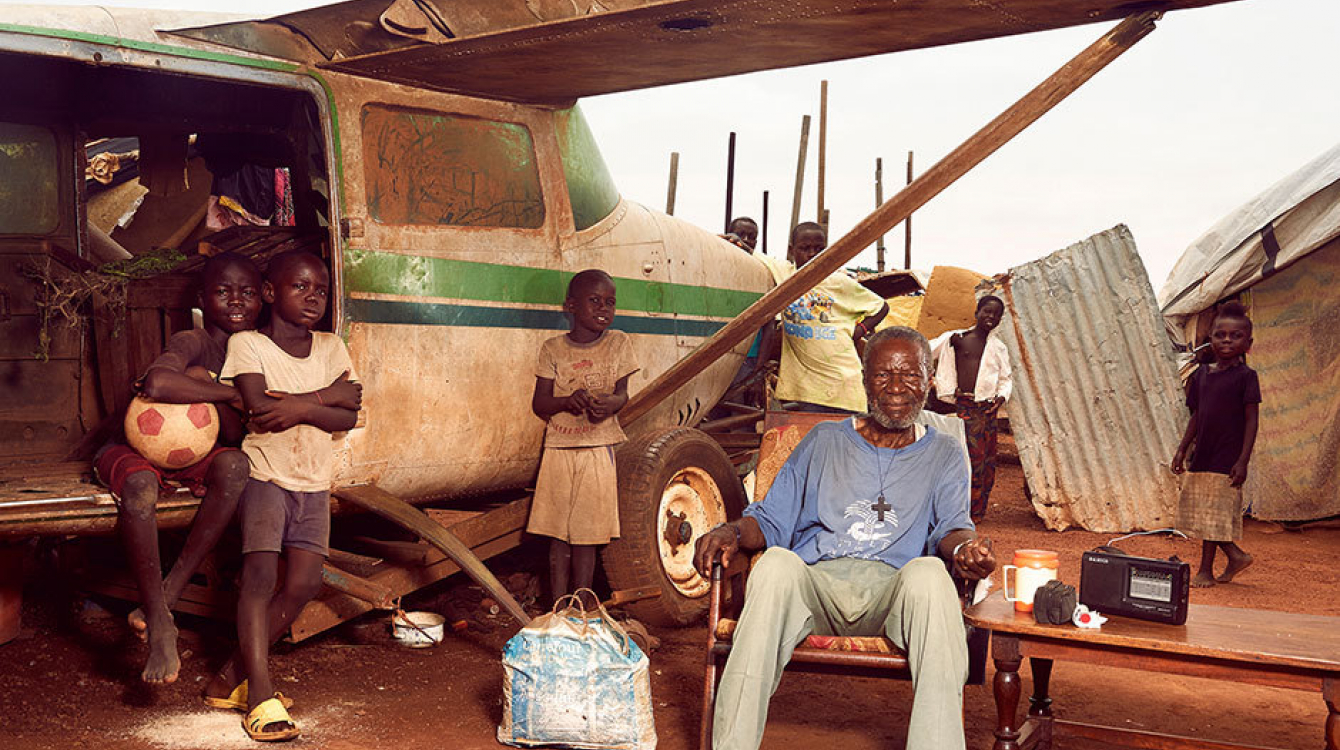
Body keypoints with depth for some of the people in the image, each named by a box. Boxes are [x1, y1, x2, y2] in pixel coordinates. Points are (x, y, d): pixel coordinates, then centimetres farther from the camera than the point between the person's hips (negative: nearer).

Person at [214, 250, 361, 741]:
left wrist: (298, 407, -16)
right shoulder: (247, 343, -3)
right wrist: (326, 396, -13)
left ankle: (233, 676, 7)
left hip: (314, 481, 4)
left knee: (303, 582, -6)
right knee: (260, 573, -18)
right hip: (265, 474, -4)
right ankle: (261, 695, -16)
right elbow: (259, 408, -18)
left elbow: (349, 417, -2)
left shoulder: (331, 347, 9)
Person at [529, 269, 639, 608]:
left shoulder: (618, 343, 4)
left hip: (599, 449, 0)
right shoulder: (553, 349, 2)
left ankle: (581, 608, 13)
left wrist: (610, 403, -22)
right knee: (558, 534, 4)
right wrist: (567, 401, -20)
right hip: (559, 449, 0)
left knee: (586, 534, 2)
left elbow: (622, 392, 2)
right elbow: (539, 404, 1)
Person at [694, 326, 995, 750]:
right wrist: (732, 532, -5)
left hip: (891, 590, 0)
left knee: (930, 574, -36)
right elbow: (772, 517, 18)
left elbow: (951, 525, 5)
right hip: (815, 582, 1)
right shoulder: (825, 441, 24)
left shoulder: (944, 456, 23)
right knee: (775, 564, -35)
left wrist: (964, 546, -21)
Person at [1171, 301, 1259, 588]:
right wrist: (1182, 450, 12)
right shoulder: (1201, 374, 8)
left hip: (1226, 457, -6)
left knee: (1214, 514, -1)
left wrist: (1243, 461, -15)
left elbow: (1251, 420, -9)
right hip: (1201, 456, 6)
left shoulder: (1245, 376, -8)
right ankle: (1236, 556, 27)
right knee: (1194, 510, 10)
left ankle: (1206, 571, 11)